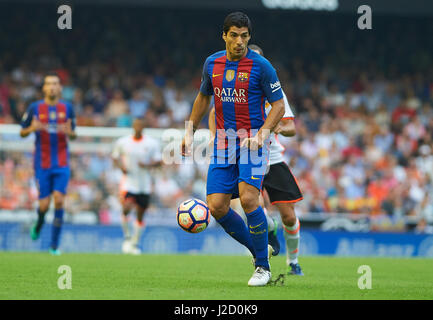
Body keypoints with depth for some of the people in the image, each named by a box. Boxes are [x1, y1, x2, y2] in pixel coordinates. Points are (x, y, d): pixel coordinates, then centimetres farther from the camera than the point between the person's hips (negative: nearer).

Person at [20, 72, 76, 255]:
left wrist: (69, 132, -12)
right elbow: (22, 132, 6)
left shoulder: (67, 108, 4)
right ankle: (38, 225, 33)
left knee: (59, 200, -12)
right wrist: (32, 128, -16)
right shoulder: (35, 108, -1)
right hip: (42, 164, -1)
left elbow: (73, 135, 12)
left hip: (62, 164, 1)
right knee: (44, 204, -4)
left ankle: (55, 245, -4)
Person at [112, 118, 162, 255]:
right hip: (129, 182, -1)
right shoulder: (122, 142, 2)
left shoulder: (152, 143, 1)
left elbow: (158, 160, 2)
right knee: (126, 208, -22)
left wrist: (148, 165, -17)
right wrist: (121, 166, -6)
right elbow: (114, 156, 14)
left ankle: (134, 244, 21)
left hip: (145, 185, 1)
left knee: (140, 215, 5)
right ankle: (127, 237, -1)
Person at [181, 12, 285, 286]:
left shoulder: (260, 66, -8)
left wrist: (261, 134, -18)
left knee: (248, 199, -21)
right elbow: (204, 97, 23)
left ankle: (263, 267, -8)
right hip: (223, 144, 5)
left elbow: (279, 105, -4)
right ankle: (259, 251, 16)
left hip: (253, 142, -5)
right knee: (216, 206, -4)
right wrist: (190, 131, 18)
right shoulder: (212, 63, 7)